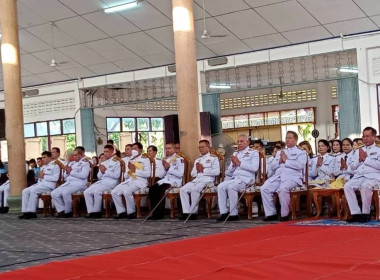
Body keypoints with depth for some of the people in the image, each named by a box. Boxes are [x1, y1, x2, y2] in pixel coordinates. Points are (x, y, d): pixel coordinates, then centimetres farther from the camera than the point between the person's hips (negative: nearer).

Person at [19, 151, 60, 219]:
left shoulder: (54, 165, 1)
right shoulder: (43, 167, 28)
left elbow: (55, 178, -13)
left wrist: (44, 176, -10)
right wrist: (40, 176, 5)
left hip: (49, 185, -9)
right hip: (40, 184, 9)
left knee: (33, 190, -31)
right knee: (25, 191, -11)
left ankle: (31, 212, -28)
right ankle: (25, 211, -17)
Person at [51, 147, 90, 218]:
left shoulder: (85, 163, 3)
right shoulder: (71, 163, 23)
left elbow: (84, 175, -14)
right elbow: (65, 177, 23)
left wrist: (71, 172, -11)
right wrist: (67, 172, 0)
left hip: (78, 183, -7)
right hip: (68, 183, 7)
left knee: (65, 193, -33)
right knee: (54, 193, -12)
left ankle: (68, 212, -16)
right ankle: (61, 211, -9)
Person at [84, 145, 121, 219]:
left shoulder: (116, 162, 3)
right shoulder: (103, 163, 24)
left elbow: (116, 176, -9)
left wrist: (105, 171, -11)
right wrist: (101, 171, 1)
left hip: (110, 182, -7)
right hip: (101, 181, 7)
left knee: (96, 191, -30)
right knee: (87, 192, -13)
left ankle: (97, 212, -17)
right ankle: (91, 211, -13)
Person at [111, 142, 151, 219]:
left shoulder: (145, 159, 2)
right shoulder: (131, 160, 23)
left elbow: (148, 173, -11)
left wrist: (135, 170, -10)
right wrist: (129, 170, 1)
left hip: (139, 181, -7)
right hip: (129, 180, 7)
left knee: (127, 191, -33)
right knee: (114, 192, -11)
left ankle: (131, 212, -17)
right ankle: (121, 211, -3)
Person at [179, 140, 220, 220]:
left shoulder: (213, 158, 8)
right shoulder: (197, 160, 29)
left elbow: (217, 172, -7)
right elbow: (192, 174, 23)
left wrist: (203, 170, -6)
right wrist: (197, 170, 1)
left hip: (207, 180, -7)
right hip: (196, 180, 7)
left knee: (194, 189, -34)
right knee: (183, 189, -19)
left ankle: (193, 212, -27)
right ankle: (186, 212, -21)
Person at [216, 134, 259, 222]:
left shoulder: (253, 152, 8)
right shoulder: (235, 154, 25)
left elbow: (254, 168, -9)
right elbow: (229, 171, 23)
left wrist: (239, 163, -8)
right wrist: (233, 164, 1)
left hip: (246, 178, -6)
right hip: (234, 178, 6)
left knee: (231, 187, -32)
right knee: (221, 186, -22)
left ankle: (234, 214, -24)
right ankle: (224, 212, -21)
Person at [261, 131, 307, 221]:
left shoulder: (301, 152, 13)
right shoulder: (280, 152, 30)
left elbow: (300, 165, -8)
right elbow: (272, 166, 20)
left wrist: (286, 160, -4)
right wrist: (280, 161, 1)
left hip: (292, 177, -5)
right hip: (277, 176, 5)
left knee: (282, 189, -37)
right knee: (264, 188, -21)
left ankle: (285, 214, -23)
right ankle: (271, 213, -13)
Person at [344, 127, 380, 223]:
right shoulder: (359, 151, 26)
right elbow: (352, 167, 21)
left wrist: (366, 159, -5)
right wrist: (359, 160, 2)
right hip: (359, 176, 5)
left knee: (365, 186, -37)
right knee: (347, 186, -24)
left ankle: (366, 214, -24)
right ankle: (356, 213, -23)